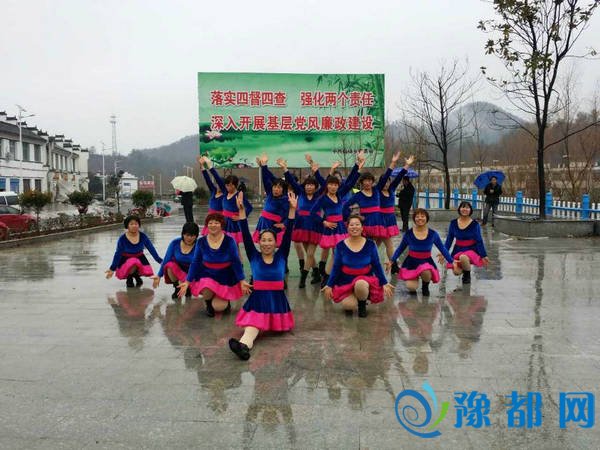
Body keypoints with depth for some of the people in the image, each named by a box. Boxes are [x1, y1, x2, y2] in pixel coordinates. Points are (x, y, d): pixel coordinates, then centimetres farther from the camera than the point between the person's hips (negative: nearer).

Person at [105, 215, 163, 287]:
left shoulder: (143, 236, -8)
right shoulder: (122, 238, -13)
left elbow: (151, 249, -4)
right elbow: (118, 254, -8)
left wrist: (160, 261, -9)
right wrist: (112, 269, -10)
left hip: (140, 259, 3)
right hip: (126, 260, -3)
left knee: (148, 272, -23)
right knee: (133, 264, -38)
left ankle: (136, 275, 15)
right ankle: (129, 278, -4)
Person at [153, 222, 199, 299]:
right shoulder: (175, 243, -8)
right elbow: (166, 259, -5)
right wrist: (159, 276, -9)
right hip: (176, 271, 2)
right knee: (170, 265, -33)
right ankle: (177, 288, -10)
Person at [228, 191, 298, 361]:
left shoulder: (281, 256, 7)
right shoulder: (254, 257, 7)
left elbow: (288, 234, -2)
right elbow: (246, 236, -2)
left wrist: (292, 209, -10)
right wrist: (241, 210, -10)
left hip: (277, 300, 3)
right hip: (257, 299, -2)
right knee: (252, 327, -28)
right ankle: (244, 346, -50)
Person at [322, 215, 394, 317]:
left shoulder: (370, 245, -4)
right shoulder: (341, 246, -5)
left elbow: (377, 266, 2)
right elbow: (336, 268, 3)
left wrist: (385, 284, 0)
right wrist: (329, 285, 2)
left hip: (365, 279, 0)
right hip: (346, 282, 1)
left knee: (360, 284, -38)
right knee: (349, 306, -24)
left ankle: (362, 304, -4)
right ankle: (350, 302, 15)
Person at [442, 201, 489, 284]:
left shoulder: (474, 224, -8)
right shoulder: (453, 223, -1)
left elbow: (479, 241, -4)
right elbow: (449, 240, 6)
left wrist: (484, 256, -6)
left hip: (471, 250, -3)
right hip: (458, 250, 3)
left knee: (463, 257, -38)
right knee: (456, 272, -16)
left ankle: (467, 274, -5)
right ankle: (465, 267, 23)